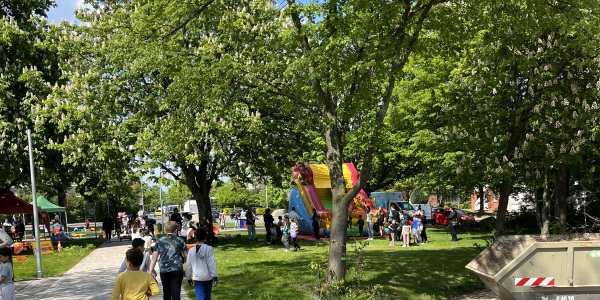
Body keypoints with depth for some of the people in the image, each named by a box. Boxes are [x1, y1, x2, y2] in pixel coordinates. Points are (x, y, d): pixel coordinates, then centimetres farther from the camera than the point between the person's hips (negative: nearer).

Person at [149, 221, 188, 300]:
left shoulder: (159, 241, 7)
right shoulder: (180, 241, 5)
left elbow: (154, 258, 4)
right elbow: (186, 256, 7)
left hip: (164, 271, 2)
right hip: (177, 270, -2)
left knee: (166, 292, 16)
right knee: (176, 292, -4)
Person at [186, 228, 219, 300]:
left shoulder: (192, 250, -2)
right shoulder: (209, 249, -8)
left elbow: (188, 266, 5)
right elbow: (212, 264, -12)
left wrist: (189, 279, 17)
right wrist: (215, 278, -10)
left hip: (197, 279, 0)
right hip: (208, 278, 0)